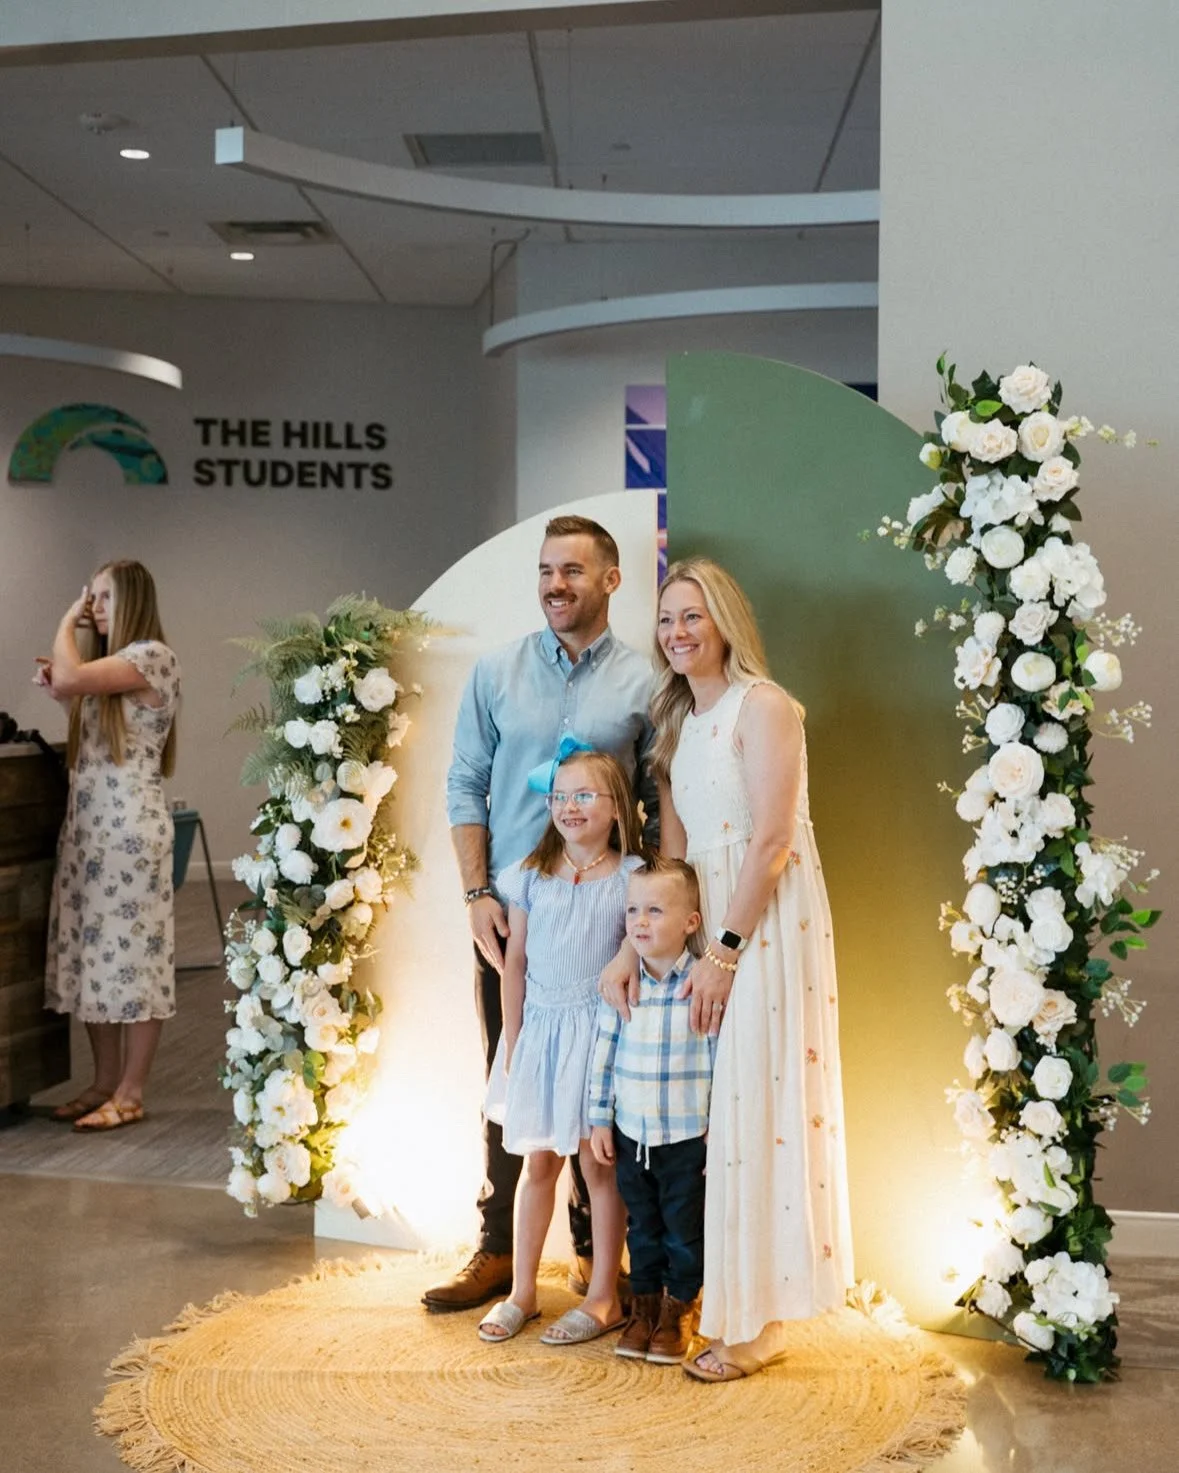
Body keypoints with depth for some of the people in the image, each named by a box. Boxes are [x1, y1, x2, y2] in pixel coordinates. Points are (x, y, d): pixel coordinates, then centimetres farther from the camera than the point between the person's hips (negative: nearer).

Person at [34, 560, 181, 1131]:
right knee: (92, 951, 9)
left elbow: (68, 679, -21)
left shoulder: (152, 655, -10)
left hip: (130, 824, -9)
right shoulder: (109, 665, 19)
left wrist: (66, 622, -6)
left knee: (131, 951, -4)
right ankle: (105, 1081, 18)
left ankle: (130, 1094, 3)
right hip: (87, 821, 9)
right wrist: (55, 684, 6)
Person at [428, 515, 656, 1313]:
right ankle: (497, 1249, 21)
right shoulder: (497, 673, 3)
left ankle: (595, 1250, 23)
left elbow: (662, 808, 1)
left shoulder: (644, 683, -1)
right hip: (510, 910, 1)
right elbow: (466, 789, 3)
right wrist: (478, 894, -5)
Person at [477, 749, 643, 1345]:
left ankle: (603, 1297, 19)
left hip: (600, 1032, -3)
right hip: (540, 1029, 3)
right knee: (538, 1161, 12)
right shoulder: (532, 876, 2)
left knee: (599, 1163, 6)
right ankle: (522, 1291, 24)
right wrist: (511, 1043, 3)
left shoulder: (631, 878, -5)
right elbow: (515, 962, 5)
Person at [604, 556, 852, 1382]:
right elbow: (672, 848, 10)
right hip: (703, 921, 8)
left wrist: (726, 950, -18)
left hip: (765, 922, -8)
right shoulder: (682, 720, 14)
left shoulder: (761, 705, -10)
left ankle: (762, 1318, 9)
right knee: (708, 1105, 11)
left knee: (757, 1103, -2)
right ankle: (714, 1293, 24)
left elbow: (772, 841, -16)